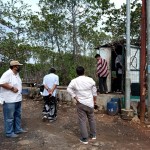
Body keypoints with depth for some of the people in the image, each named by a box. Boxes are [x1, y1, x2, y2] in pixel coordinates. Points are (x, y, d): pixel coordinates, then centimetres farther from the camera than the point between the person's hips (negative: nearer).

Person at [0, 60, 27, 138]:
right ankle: (9, 133, 16)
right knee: (9, 117, 3)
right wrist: (12, 88, -23)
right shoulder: (7, 74, -18)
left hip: (17, 99, 10)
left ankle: (18, 129, 34)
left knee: (17, 115, 20)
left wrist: (19, 90, 9)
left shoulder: (17, 74, 11)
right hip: (10, 100, -10)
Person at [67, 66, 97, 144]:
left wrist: (75, 97, -10)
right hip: (90, 103, 2)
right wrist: (94, 100, 13)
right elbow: (94, 91, 2)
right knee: (91, 118, 18)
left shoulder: (74, 81, -7)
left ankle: (84, 139, 10)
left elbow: (69, 89, -16)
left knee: (82, 120, 4)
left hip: (81, 103, -2)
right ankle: (93, 135, 30)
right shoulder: (90, 79, -3)